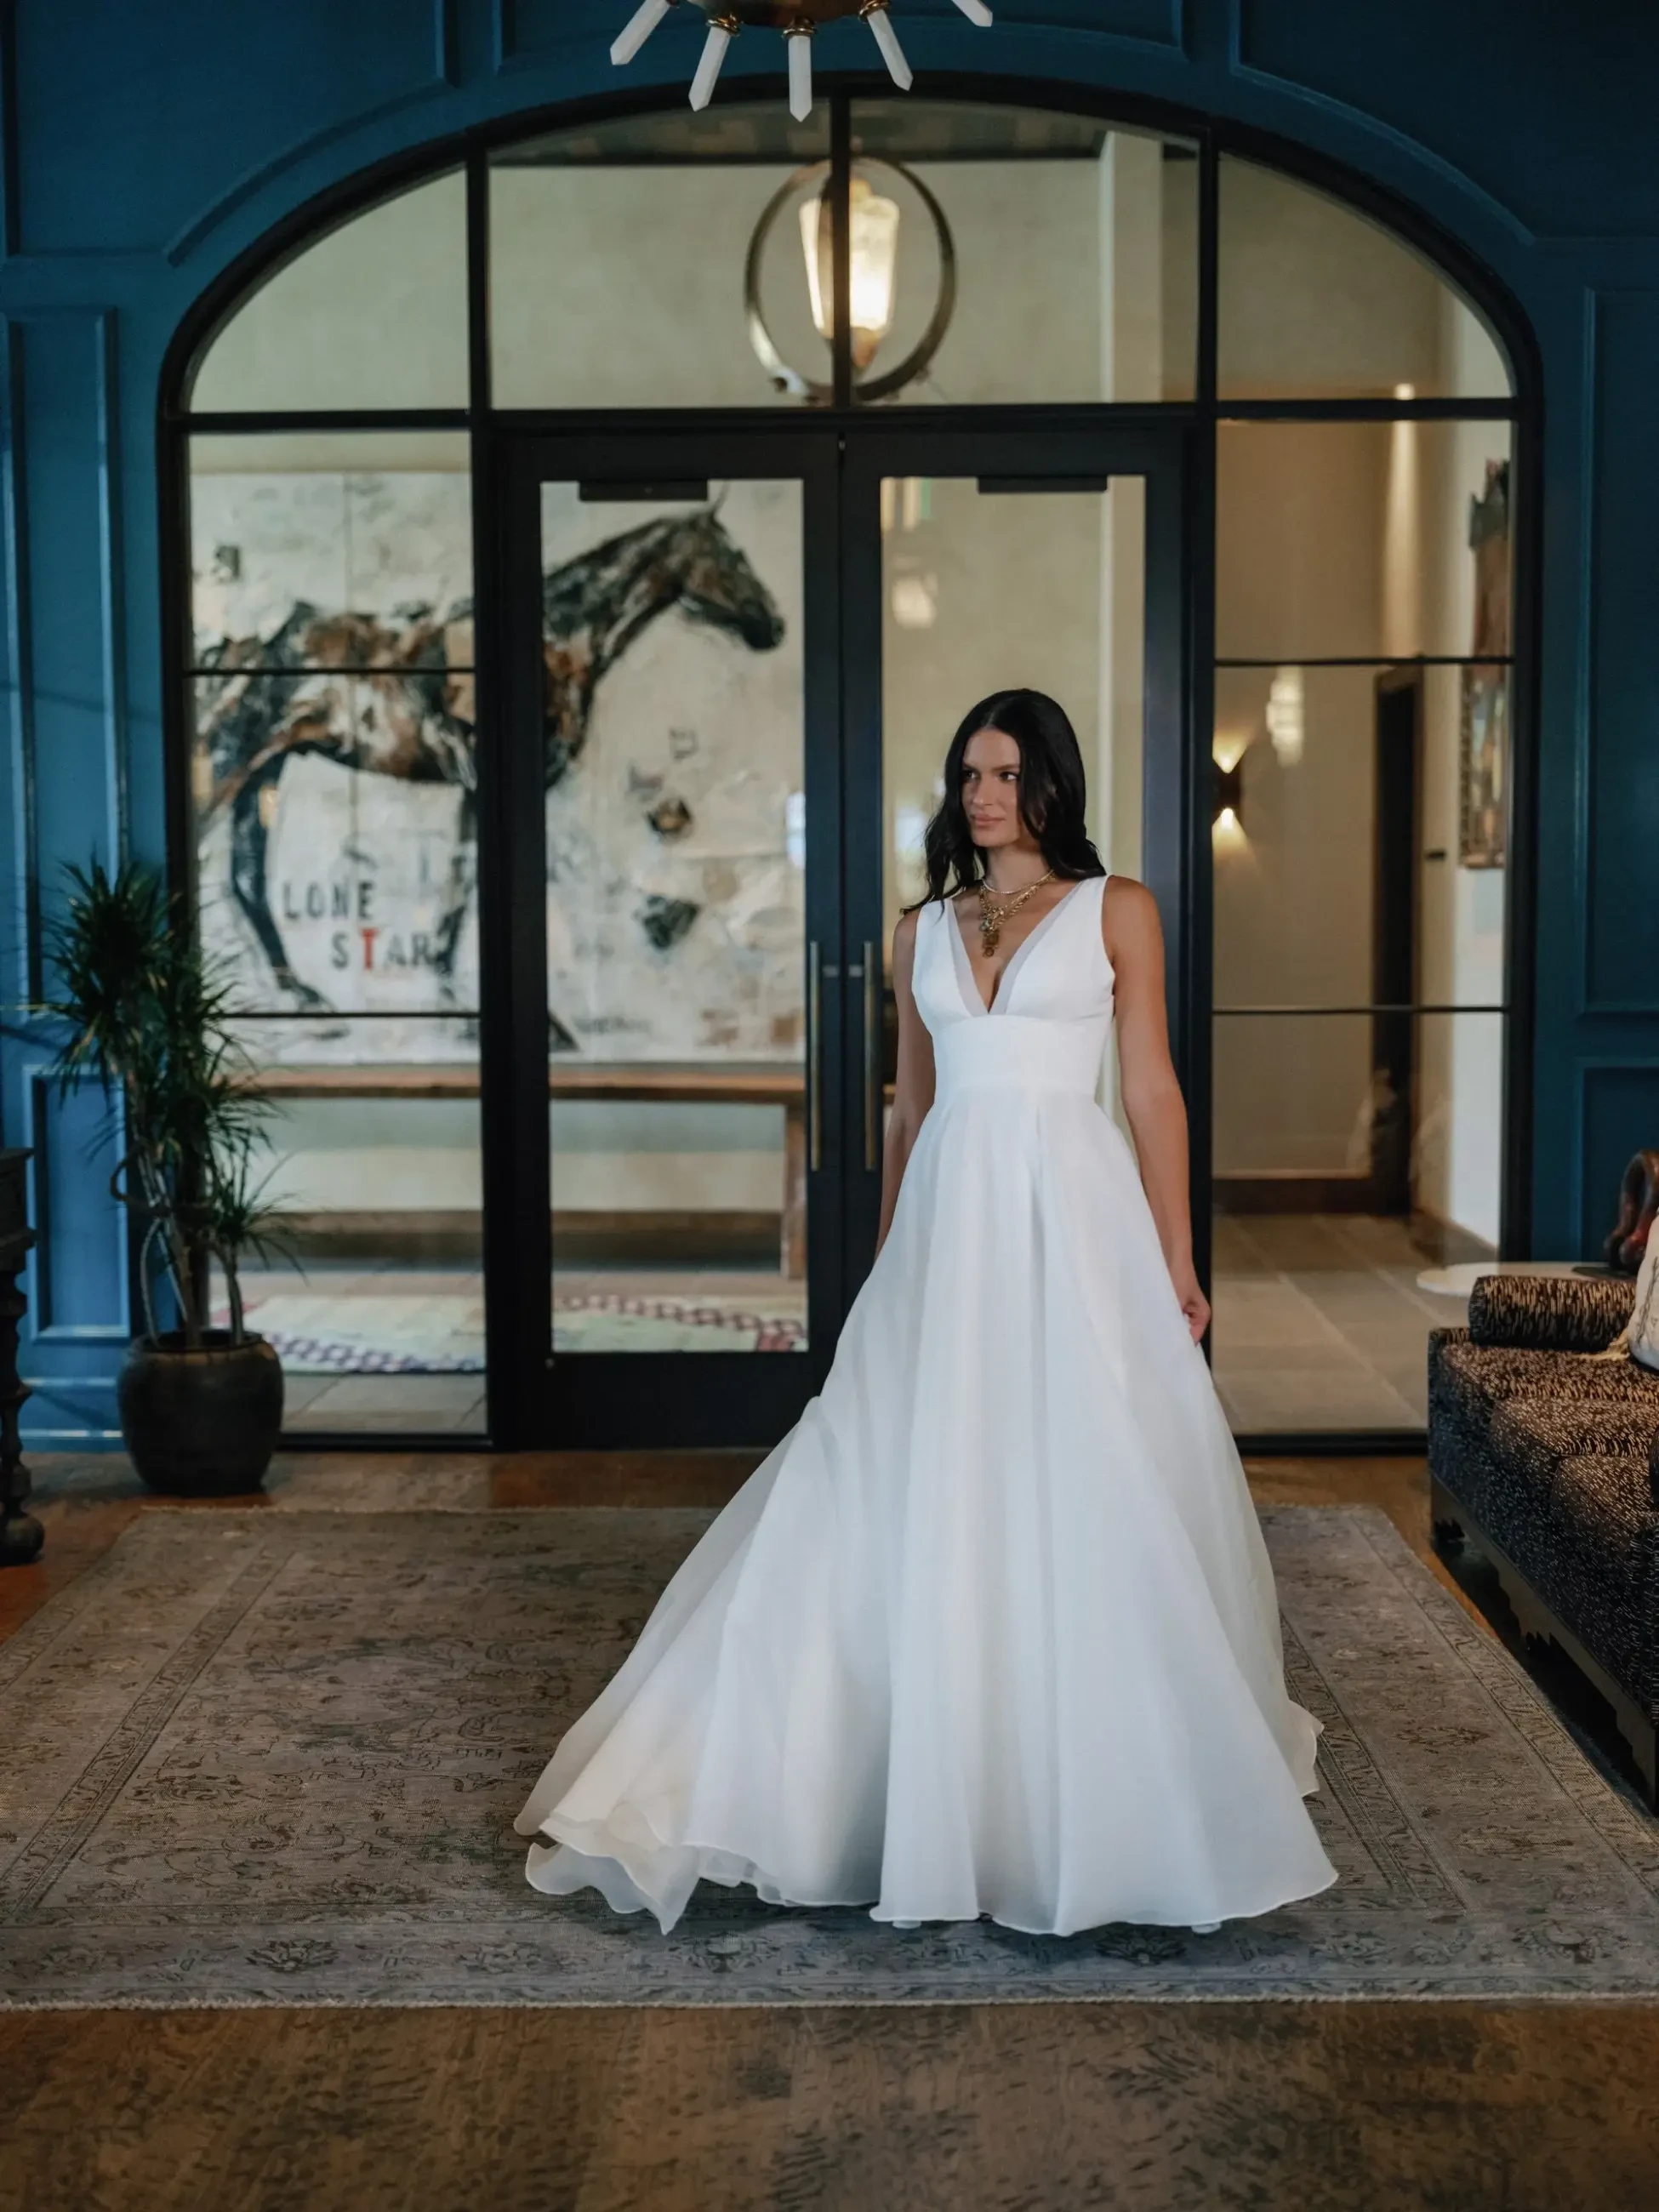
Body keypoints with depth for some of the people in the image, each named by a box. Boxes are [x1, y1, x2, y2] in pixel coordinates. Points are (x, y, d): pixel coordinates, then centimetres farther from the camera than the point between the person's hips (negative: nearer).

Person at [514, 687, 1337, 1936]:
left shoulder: (1116, 912, 4)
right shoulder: (924, 930, 14)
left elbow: (1153, 1091, 1)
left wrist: (1177, 1263, -3)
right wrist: (888, 1266, 16)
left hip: (1074, 1220, -3)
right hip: (948, 1223, 3)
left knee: (1085, 1500, -1)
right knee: (926, 1497, 2)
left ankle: (1099, 1794, 14)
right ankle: (944, 1786, 13)